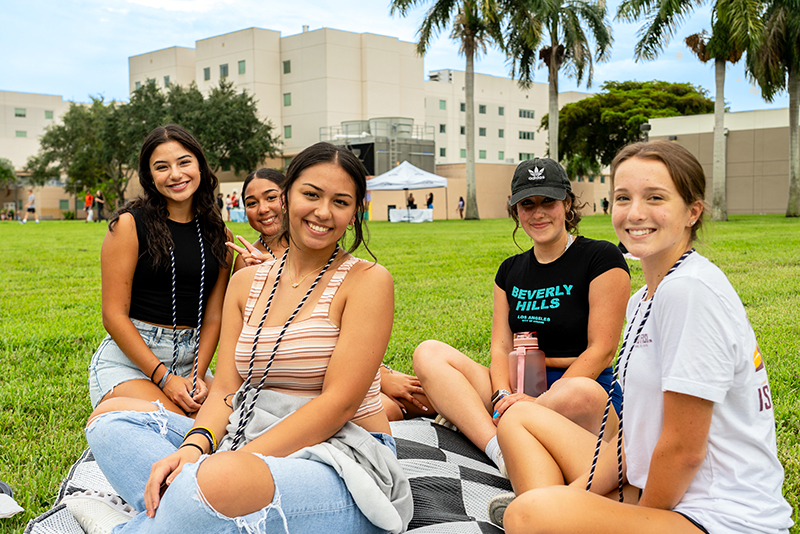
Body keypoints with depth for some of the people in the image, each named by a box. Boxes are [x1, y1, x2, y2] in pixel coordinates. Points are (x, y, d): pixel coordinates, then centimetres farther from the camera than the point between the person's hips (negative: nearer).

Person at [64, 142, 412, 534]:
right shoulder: (246, 282, 12)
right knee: (111, 417, 2)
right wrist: (193, 447, -17)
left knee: (217, 479, -38)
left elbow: (339, 402, -14)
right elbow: (226, 391, 5)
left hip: (339, 458, -6)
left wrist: (239, 460, -21)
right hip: (250, 446, 7)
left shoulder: (367, 280, -5)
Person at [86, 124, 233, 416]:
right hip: (127, 359, -4)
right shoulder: (130, 225, -4)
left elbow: (213, 315, 7)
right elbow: (114, 315, -8)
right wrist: (164, 378, -14)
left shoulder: (219, 235, 8)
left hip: (189, 362, 4)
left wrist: (197, 376, -8)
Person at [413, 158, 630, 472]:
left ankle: (467, 421, -25)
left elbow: (601, 350, -8)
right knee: (428, 353, -14)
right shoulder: (511, 270, 17)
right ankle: (502, 454, -33)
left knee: (582, 397, -42)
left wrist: (542, 400, -18)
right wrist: (503, 396, -14)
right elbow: (501, 346, 8)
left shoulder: (602, 258, -2)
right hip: (520, 388, 5)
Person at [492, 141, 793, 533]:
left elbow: (684, 449, -19)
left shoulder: (692, 290, -20)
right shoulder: (642, 299, 10)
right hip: (659, 493, 10)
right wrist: (569, 497, 1)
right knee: (519, 417, 14)